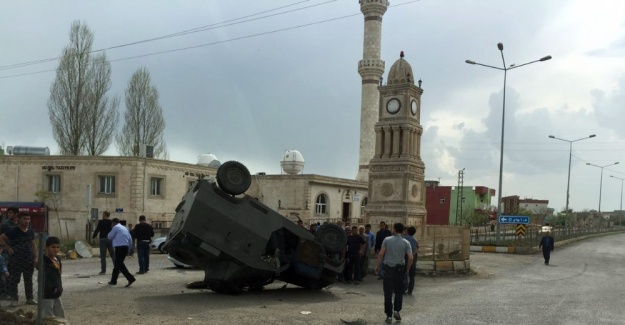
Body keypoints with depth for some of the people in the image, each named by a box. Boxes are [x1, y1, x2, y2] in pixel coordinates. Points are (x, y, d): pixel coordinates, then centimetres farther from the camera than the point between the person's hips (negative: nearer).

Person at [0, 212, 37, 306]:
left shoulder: (30, 232, 8)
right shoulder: (13, 231, -10)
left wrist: (35, 258, 7)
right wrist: (8, 248, -14)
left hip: (29, 260, 6)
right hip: (16, 260, -5)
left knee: (29, 280, 11)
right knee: (14, 280, -1)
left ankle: (30, 298, 19)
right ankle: (14, 299, 8)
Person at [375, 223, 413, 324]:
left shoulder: (387, 240, -3)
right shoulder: (406, 242, -1)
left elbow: (381, 254, -7)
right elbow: (410, 258, -8)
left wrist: (377, 266, 4)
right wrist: (407, 269, 7)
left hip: (388, 268, 0)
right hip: (400, 268, 0)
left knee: (388, 293, 5)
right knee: (399, 291, 17)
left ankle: (389, 316, 6)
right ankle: (396, 310, 3)